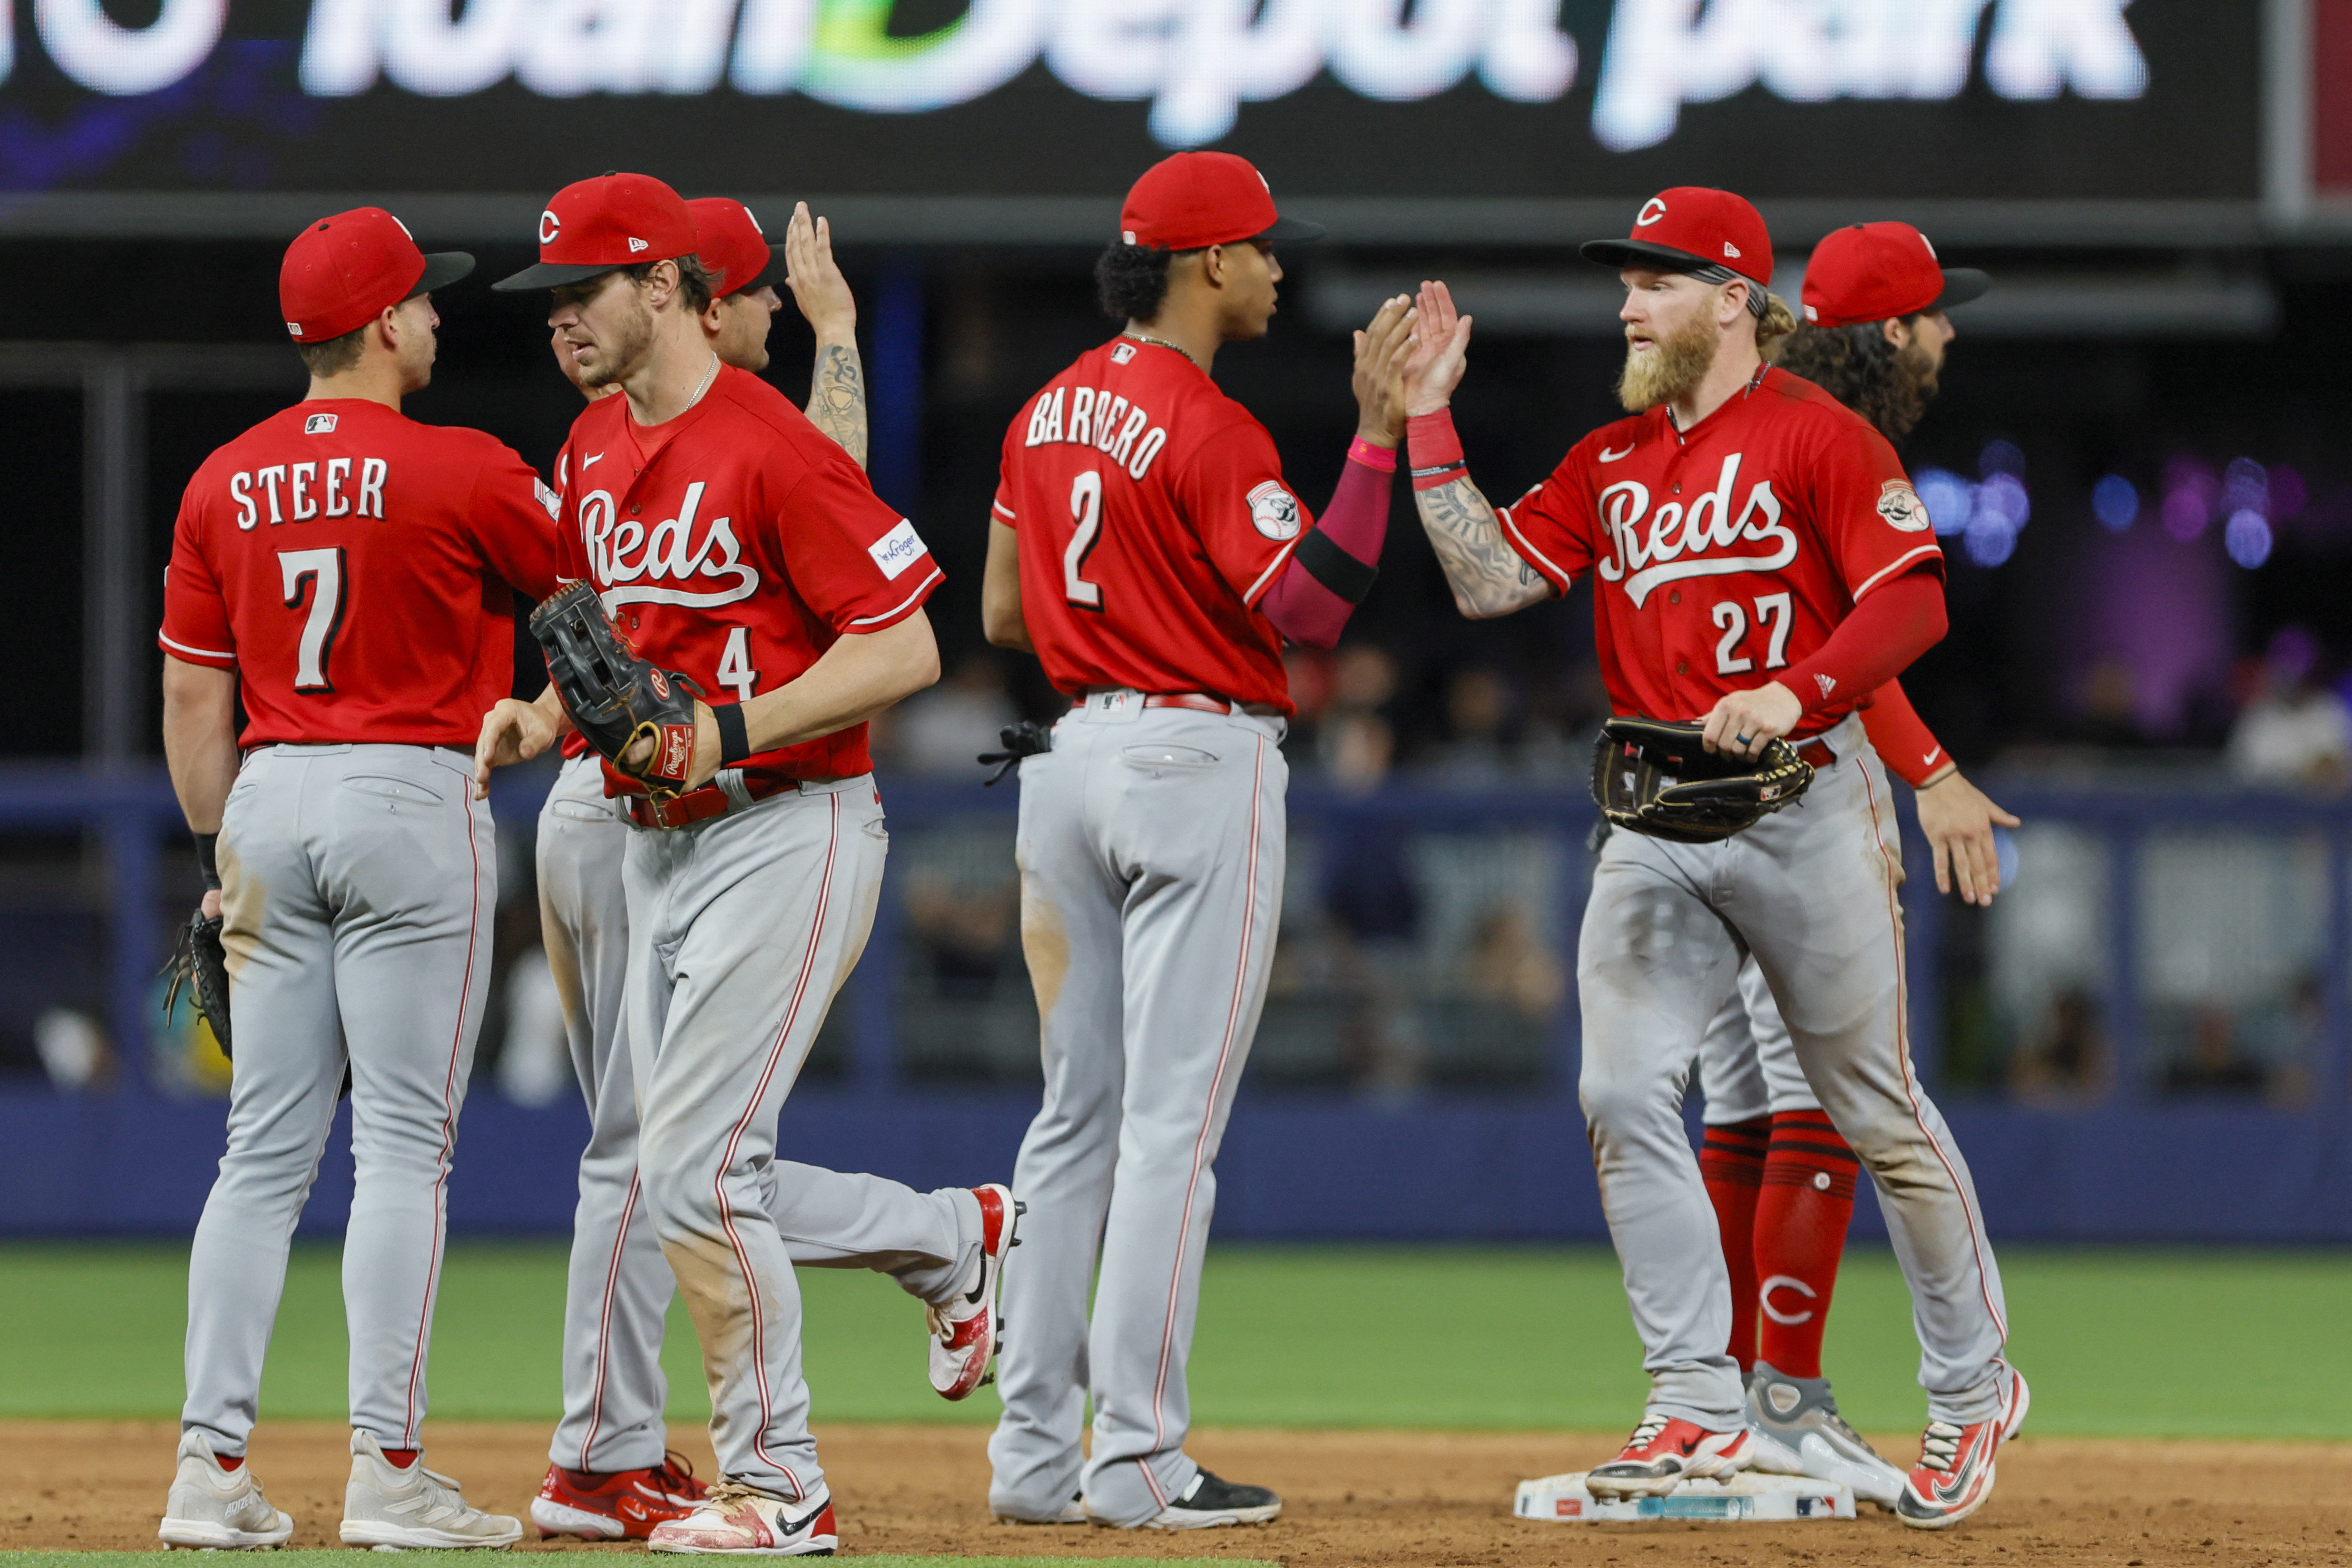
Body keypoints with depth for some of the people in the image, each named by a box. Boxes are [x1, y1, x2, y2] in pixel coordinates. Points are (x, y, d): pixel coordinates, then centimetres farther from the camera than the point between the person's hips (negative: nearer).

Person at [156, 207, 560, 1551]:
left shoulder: (226, 485, 6)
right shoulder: (460, 473, -10)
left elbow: (191, 696, 8)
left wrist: (223, 852, 15)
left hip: (269, 802, 5)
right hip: (413, 799, -5)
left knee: (266, 1150, 7)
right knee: (404, 1143, -4)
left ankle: (214, 1467, 3)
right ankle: (388, 1470, -8)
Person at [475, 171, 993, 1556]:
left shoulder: (771, 447, -17)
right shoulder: (595, 449, 11)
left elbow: (905, 649, -18)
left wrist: (728, 730, -25)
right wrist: (540, 715, 3)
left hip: (787, 831, -9)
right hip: (658, 847, 9)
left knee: (697, 1168, -12)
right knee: (687, 1175, 10)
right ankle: (965, 1236, 30)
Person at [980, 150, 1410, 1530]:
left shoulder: (1049, 415, 11)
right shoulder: (1209, 428, -15)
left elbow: (1004, 616, 15)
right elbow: (1314, 606, -21)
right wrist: (1379, 434, -20)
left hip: (1072, 759, 8)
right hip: (1200, 762, -8)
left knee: (1079, 1113, 11)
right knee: (1175, 1120, -7)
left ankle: (1036, 1452, 11)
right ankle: (1140, 1459, -8)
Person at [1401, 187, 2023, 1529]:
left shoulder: (1816, 434, -6)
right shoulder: (1612, 462, 14)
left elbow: (1913, 602, -14)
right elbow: (1491, 579, 6)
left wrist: (1793, 693, -27)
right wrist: (1430, 419, 3)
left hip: (1806, 801, -6)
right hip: (1657, 822, 6)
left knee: (1877, 1110, 3)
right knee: (1623, 1094, -9)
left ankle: (1974, 1385, 19)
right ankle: (1701, 1409, -7)